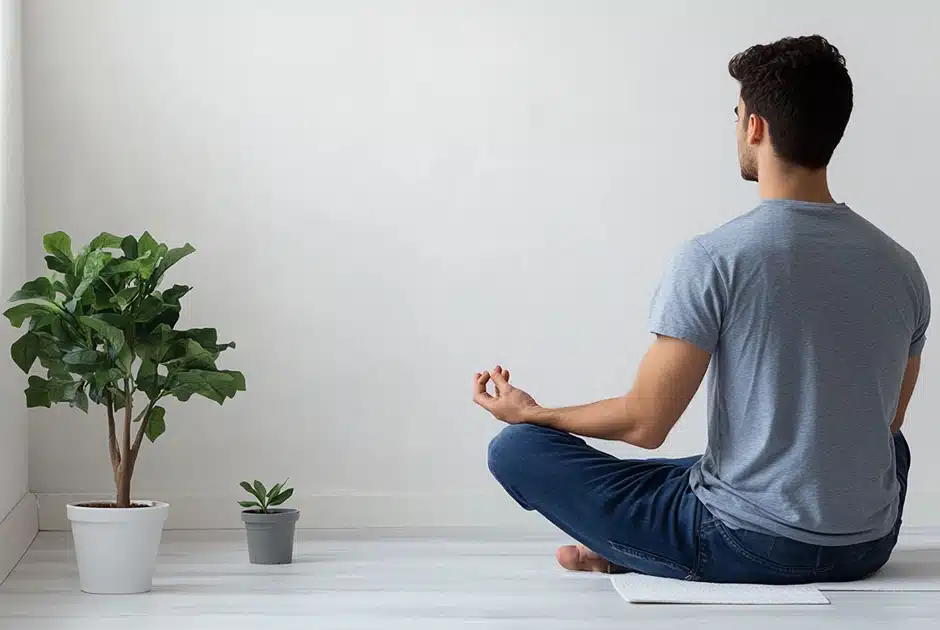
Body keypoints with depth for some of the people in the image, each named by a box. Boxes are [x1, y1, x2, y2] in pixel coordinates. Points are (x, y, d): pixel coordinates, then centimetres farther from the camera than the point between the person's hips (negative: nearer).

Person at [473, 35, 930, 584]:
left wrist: (530, 413, 7)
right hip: (867, 549, 4)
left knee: (517, 449, 3)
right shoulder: (901, 268, 3)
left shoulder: (715, 259, -14)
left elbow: (646, 423, -12)